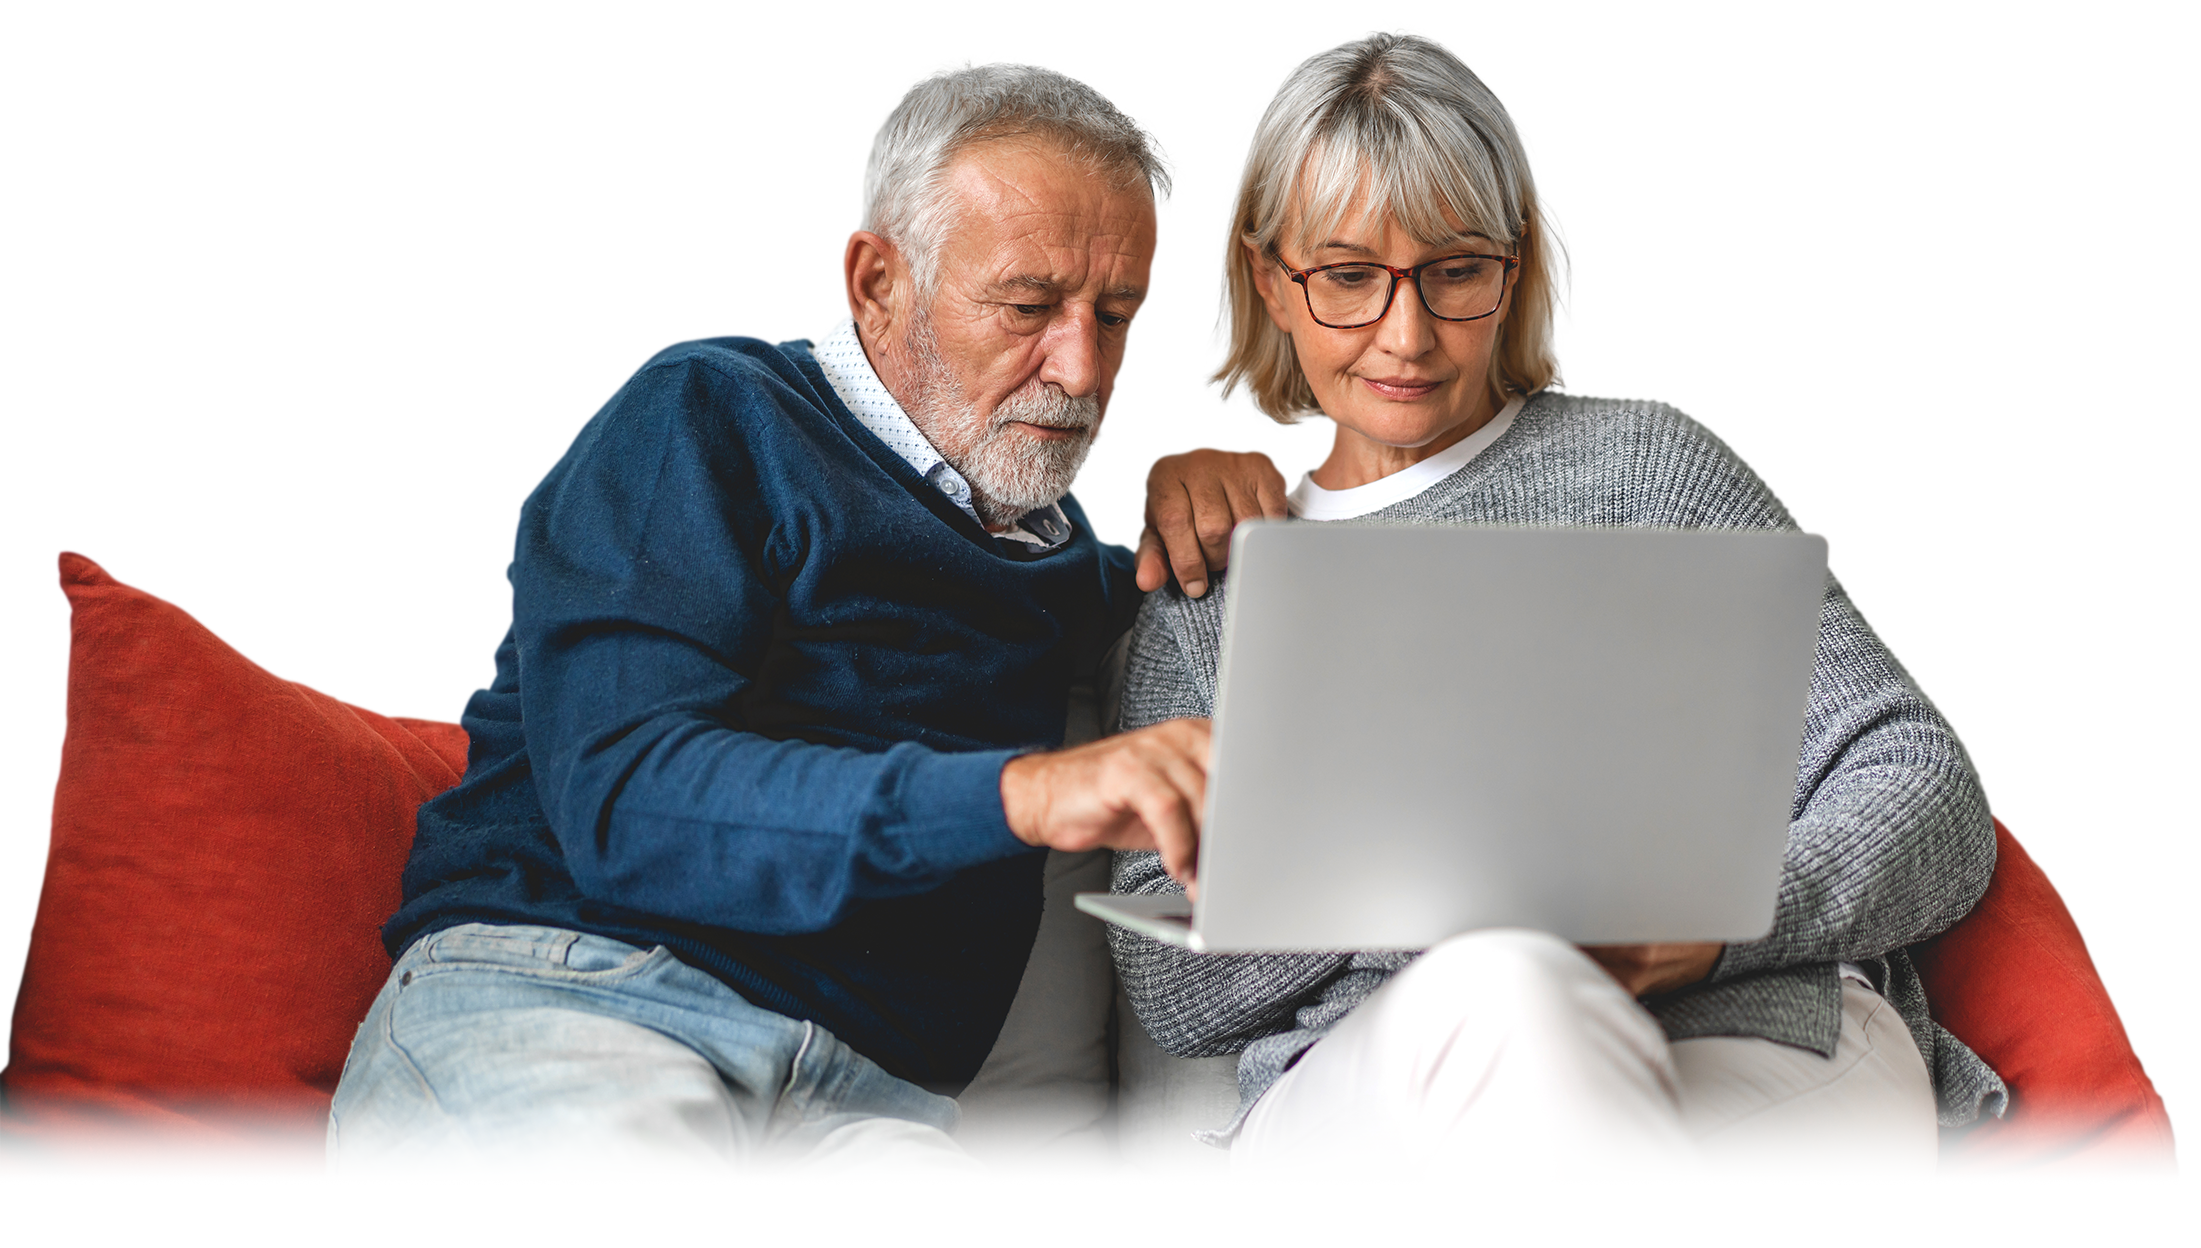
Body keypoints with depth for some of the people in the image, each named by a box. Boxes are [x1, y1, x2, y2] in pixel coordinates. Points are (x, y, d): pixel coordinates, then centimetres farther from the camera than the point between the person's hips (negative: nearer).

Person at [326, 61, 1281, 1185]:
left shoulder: (1065, 561, 25)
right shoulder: (709, 422, 4)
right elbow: (621, 801, -11)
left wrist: (1207, 462, 18)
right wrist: (1021, 792, -24)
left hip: (868, 1106, 3)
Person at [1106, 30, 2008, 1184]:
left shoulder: (1646, 464, 18)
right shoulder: (1204, 599, 23)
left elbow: (1934, 805, 9)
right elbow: (1166, 992, 13)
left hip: (1761, 1035, 0)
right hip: (1366, 1085, 1)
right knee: (1500, 987, -38)